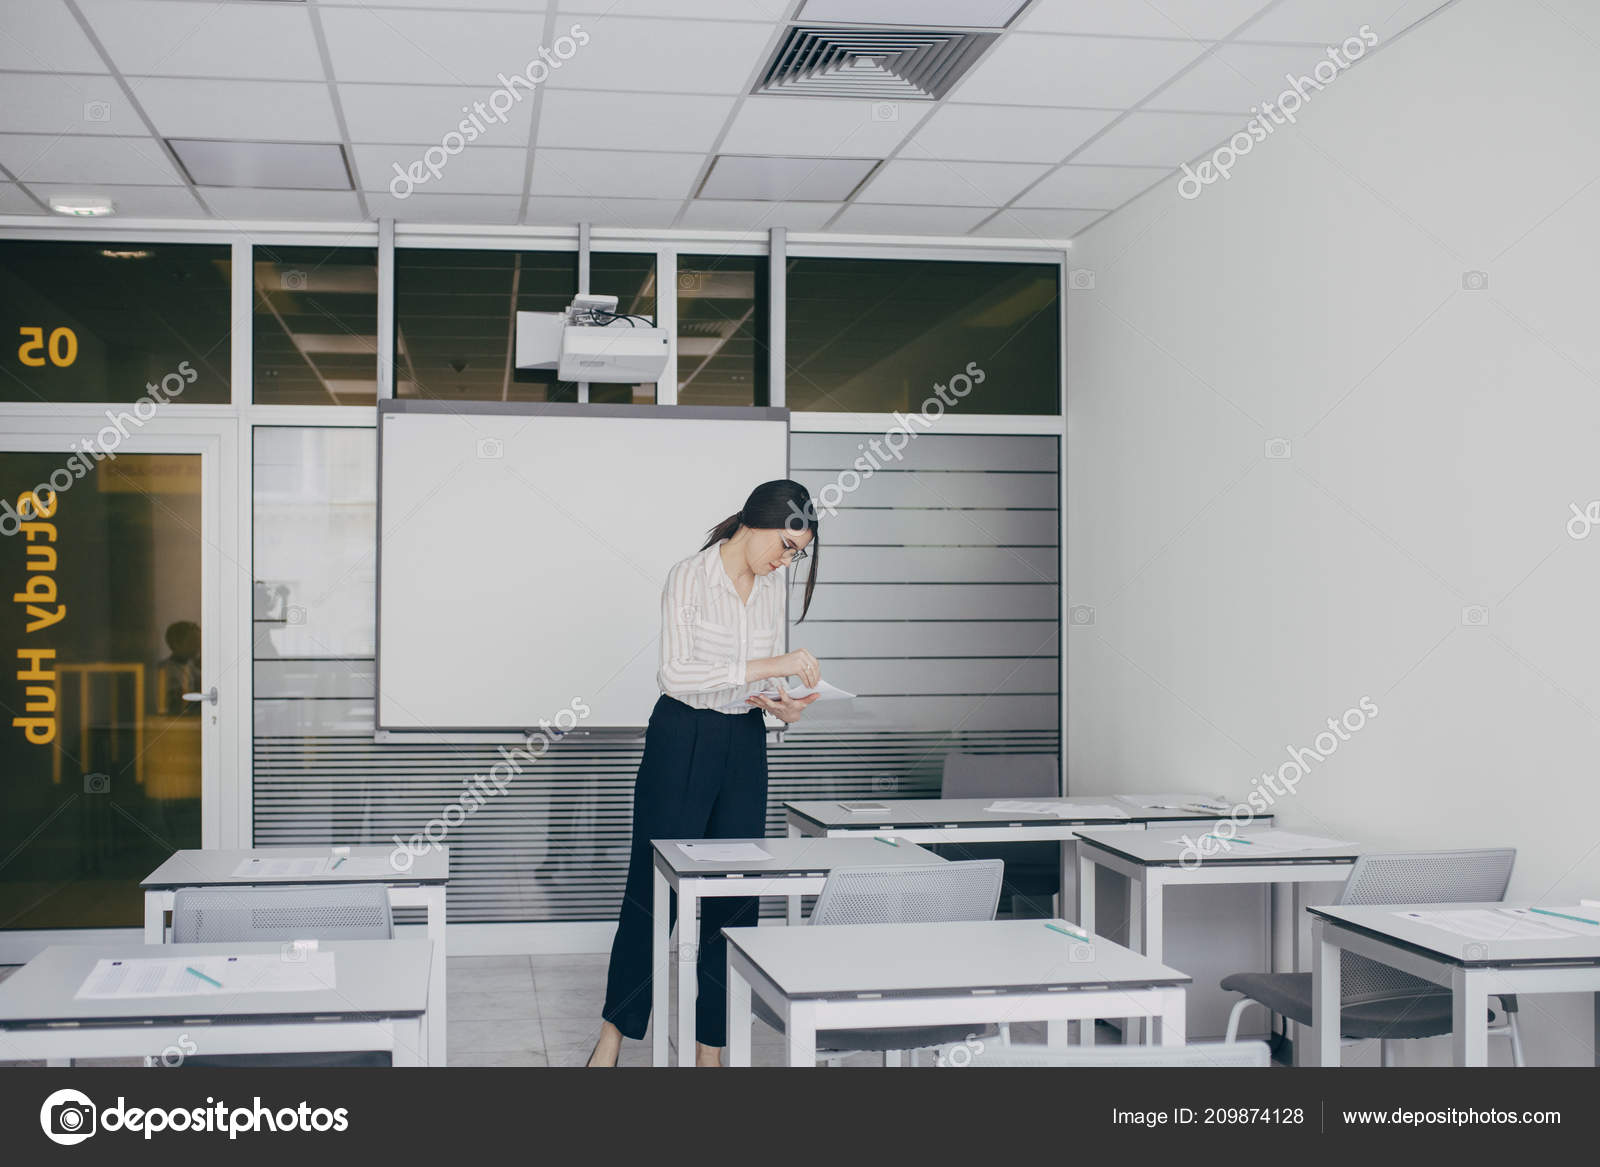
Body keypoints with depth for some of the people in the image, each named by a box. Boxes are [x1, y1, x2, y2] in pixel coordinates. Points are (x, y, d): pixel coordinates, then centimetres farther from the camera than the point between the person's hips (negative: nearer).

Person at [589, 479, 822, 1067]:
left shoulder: (774, 585, 7)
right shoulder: (690, 576, -13)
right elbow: (676, 672, -23)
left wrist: (781, 704, -7)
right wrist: (765, 667, -28)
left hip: (745, 743, 6)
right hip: (682, 738, -6)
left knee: (736, 892, 5)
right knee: (655, 886, 1)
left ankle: (710, 1049, 13)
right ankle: (614, 1030, 19)